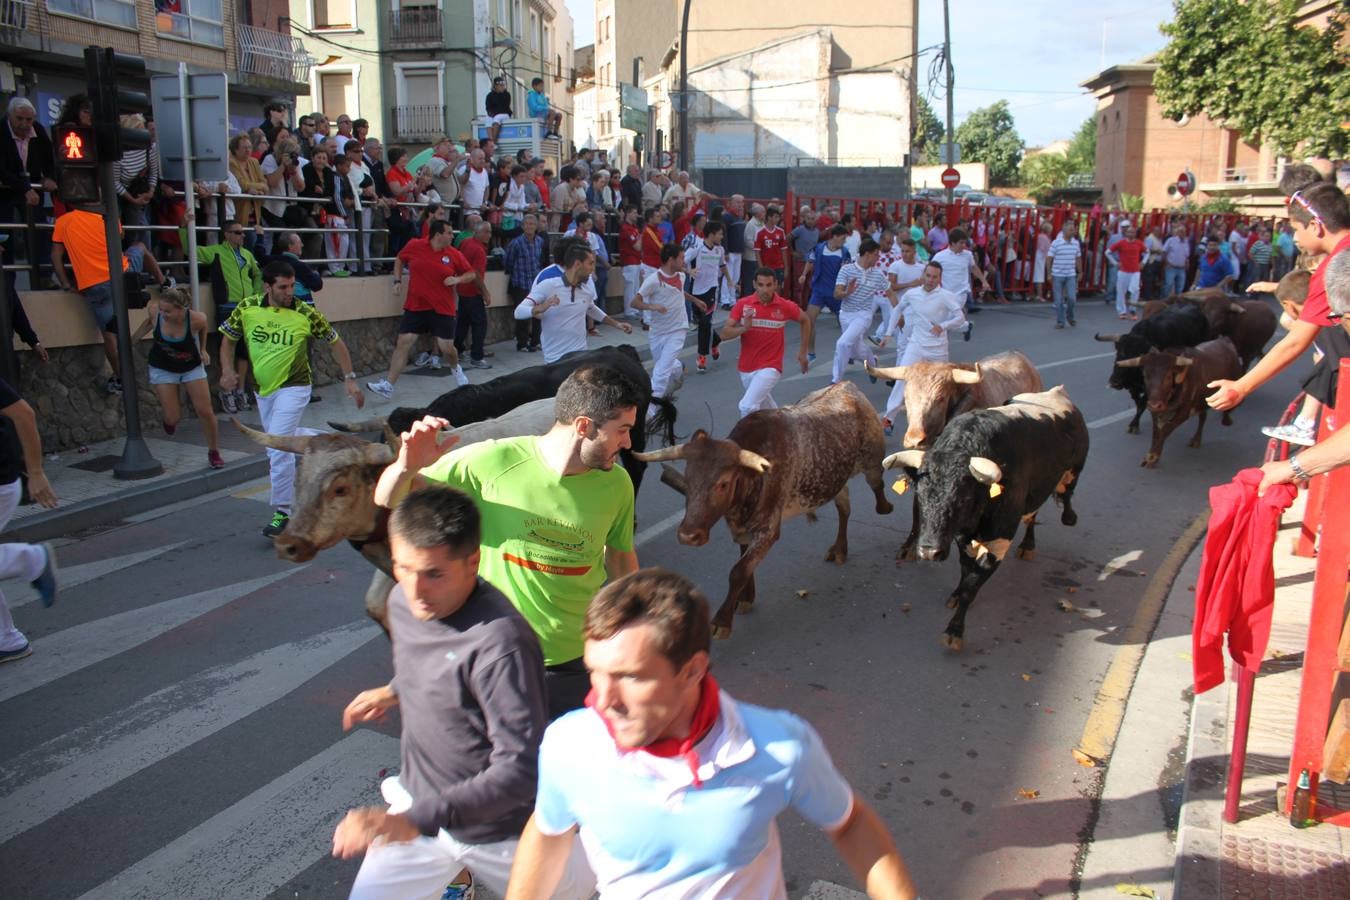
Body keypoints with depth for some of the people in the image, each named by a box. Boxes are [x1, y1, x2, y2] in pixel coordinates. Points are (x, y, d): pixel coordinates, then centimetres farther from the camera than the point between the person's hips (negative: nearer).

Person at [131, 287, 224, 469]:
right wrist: (133, 339, -5)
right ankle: (167, 412, 36)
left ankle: (214, 453, 20)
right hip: (163, 369, 1)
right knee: (172, 418, -3)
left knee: (205, 412, -1)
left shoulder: (197, 319, -29)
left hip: (192, 366, -1)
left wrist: (202, 349, 5)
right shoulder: (154, 311, -25)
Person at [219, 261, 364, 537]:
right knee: (276, 445, 17)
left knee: (278, 449, -15)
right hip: (262, 389, 5)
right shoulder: (247, 308, -5)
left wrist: (350, 379, -5)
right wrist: (227, 371, -6)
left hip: (293, 388, -5)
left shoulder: (306, 314, -13)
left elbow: (335, 342, -1)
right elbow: (228, 339, 10)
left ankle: (282, 514, -7)